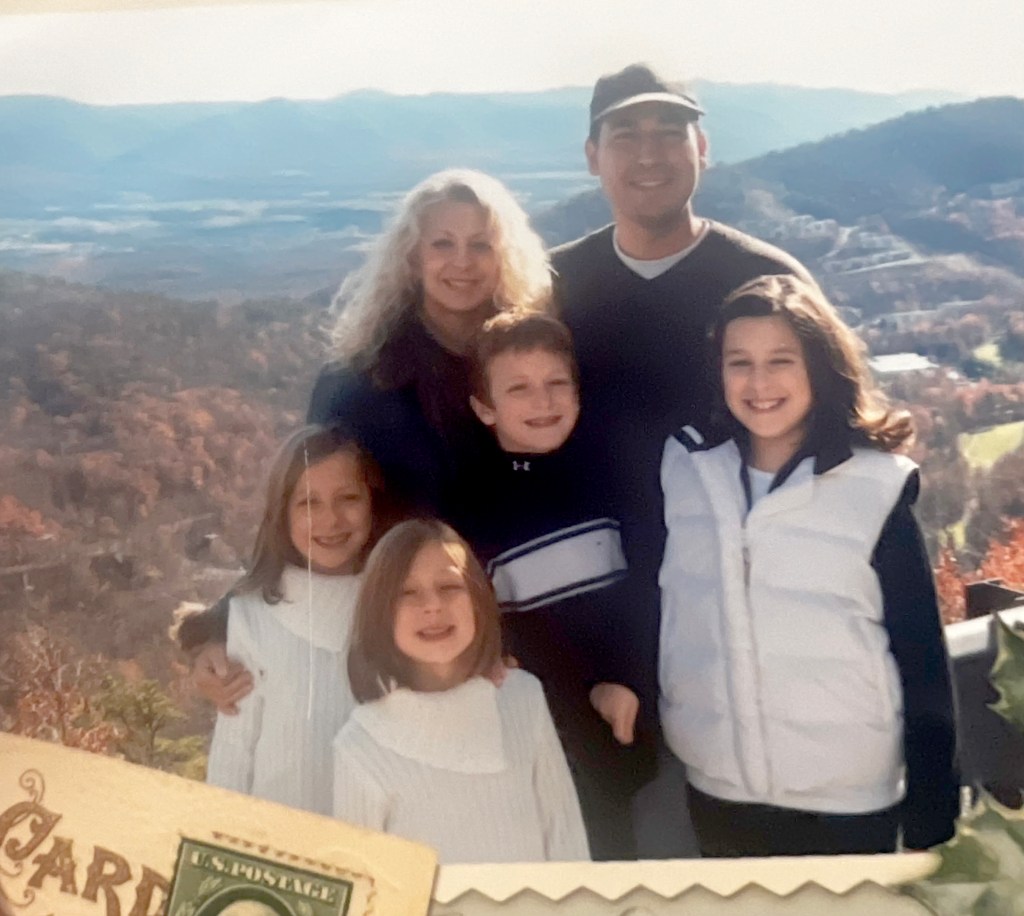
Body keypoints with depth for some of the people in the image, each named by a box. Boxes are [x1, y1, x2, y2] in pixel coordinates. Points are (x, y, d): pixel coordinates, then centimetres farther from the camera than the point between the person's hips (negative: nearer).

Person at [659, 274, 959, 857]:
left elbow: (922, 657, -7)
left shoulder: (875, 489, -11)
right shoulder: (684, 471, -3)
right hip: (716, 791, 3)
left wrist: (930, 815, -5)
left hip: (848, 799, -3)